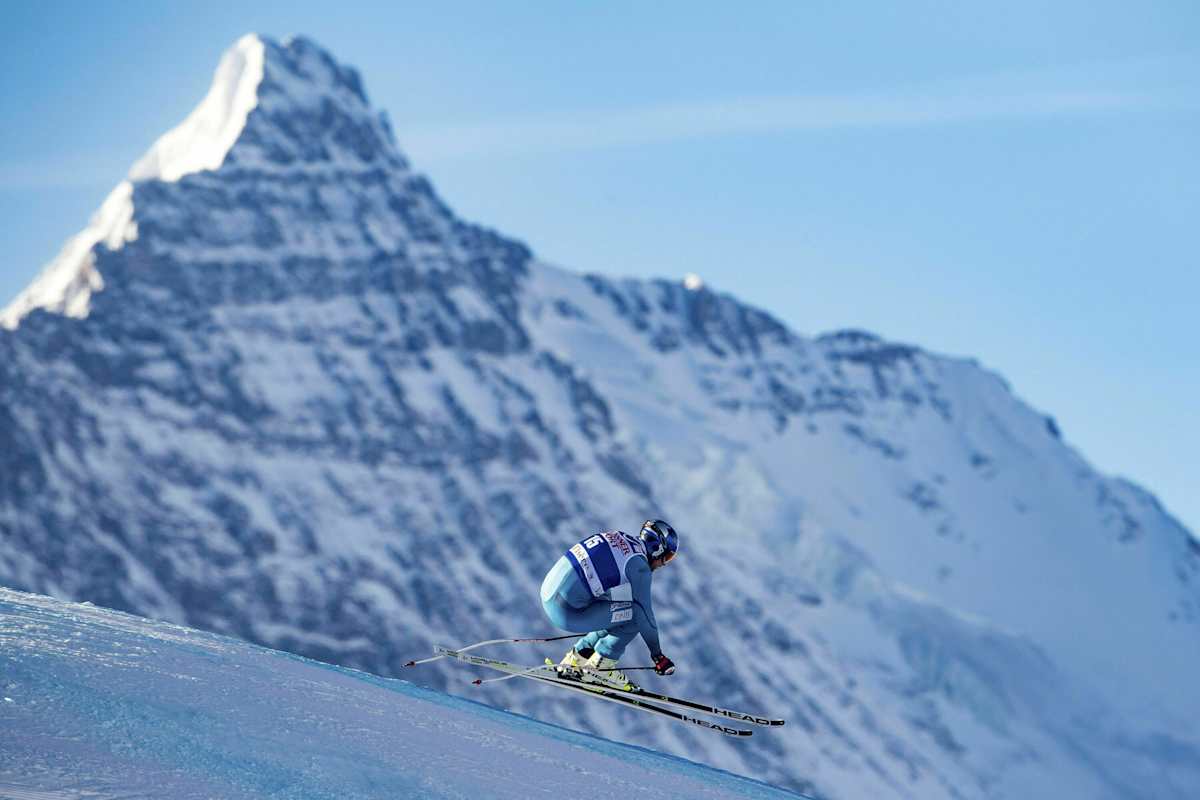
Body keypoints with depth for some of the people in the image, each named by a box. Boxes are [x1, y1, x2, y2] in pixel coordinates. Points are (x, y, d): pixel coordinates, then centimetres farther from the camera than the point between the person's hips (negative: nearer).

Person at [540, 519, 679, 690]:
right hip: (566, 611, -9)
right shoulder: (640, 565, -8)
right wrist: (658, 655, 8)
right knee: (636, 614, -5)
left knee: (615, 617, 21)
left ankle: (576, 658, 21)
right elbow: (645, 613, -3)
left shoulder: (619, 539, 17)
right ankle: (599, 665, 4)